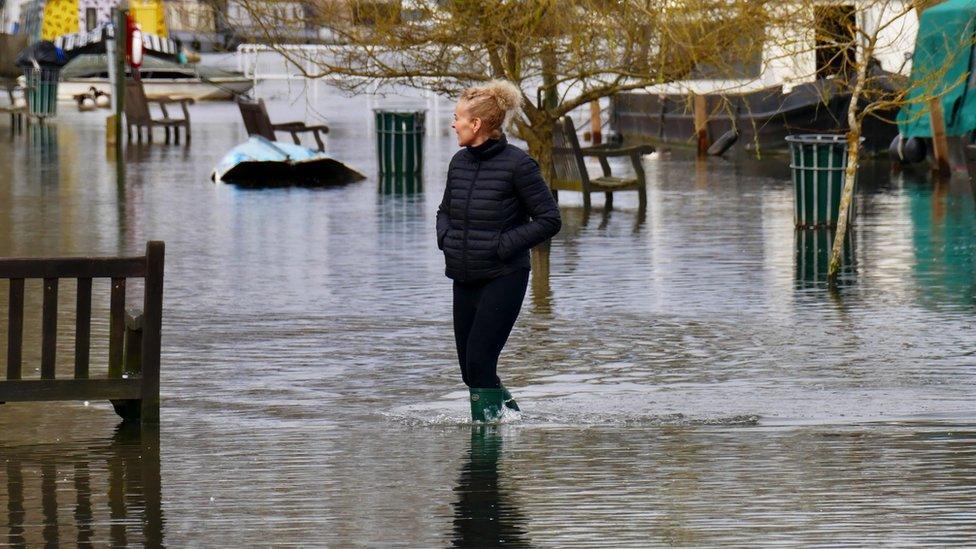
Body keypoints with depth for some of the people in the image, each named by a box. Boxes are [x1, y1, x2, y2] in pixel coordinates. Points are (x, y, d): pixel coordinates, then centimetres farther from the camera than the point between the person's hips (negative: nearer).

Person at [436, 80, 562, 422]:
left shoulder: (517, 164, -11)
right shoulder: (459, 162, 9)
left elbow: (549, 220, -9)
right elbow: (445, 211, 25)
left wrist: (504, 246, -15)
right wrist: (445, 238, 4)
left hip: (504, 278, -7)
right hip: (465, 278, 7)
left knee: (479, 361, -14)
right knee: (469, 368, 9)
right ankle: (508, 411, 26)